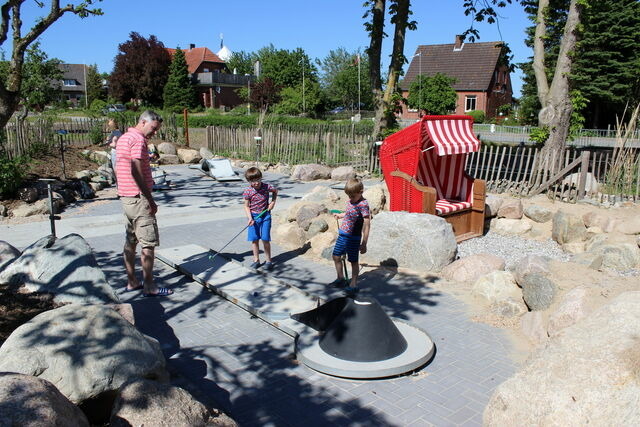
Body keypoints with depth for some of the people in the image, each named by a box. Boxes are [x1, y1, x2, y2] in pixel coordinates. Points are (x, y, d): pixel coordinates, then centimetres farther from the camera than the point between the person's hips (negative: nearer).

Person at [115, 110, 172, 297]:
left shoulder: (123, 138, 17)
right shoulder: (138, 139, -14)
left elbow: (118, 169, 21)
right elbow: (136, 171, -22)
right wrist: (150, 199, -20)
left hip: (126, 197, 10)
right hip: (139, 198, -10)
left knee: (130, 242, 15)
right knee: (149, 244, -4)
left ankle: (132, 282, 24)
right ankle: (149, 287, 1)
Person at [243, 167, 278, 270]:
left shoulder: (267, 187, -9)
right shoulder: (248, 192, -11)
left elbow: (275, 190, 13)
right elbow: (247, 206, -6)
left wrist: (273, 202, 2)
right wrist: (250, 218, -18)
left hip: (265, 215, -1)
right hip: (254, 217, 1)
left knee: (265, 239, -1)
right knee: (254, 239, 5)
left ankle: (269, 261, 10)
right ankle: (256, 260, 19)